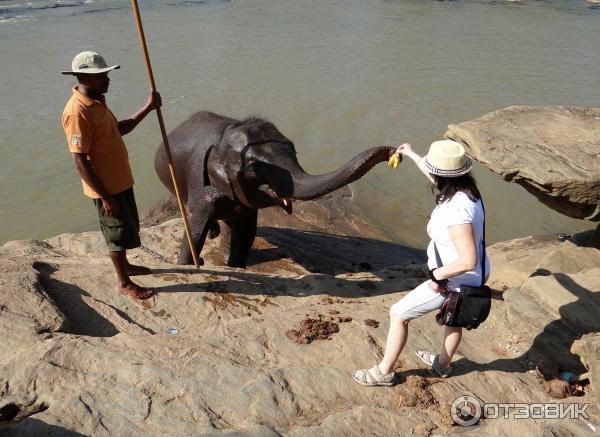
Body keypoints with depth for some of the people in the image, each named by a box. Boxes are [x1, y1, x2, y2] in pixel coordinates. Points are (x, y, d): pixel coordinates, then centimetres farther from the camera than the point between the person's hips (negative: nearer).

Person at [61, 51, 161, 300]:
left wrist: (148, 108, 11)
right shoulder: (77, 112, -24)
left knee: (128, 227, 23)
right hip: (105, 187, -9)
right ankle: (123, 282, 22)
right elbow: (80, 162, -25)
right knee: (119, 232, 4)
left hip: (120, 180, 9)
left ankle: (124, 265, 43)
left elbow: (120, 129, 20)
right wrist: (105, 197, -24)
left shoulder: (96, 101, 6)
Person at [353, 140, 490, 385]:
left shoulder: (455, 211, -36)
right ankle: (442, 364, 59)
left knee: (398, 314, 5)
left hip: (452, 280, -9)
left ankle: (384, 372, 23)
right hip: (473, 277, 9)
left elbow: (468, 261, -37)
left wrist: (438, 274, -23)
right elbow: (436, 177, 16)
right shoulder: (464, 189, -7)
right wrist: (412, 155, 26)